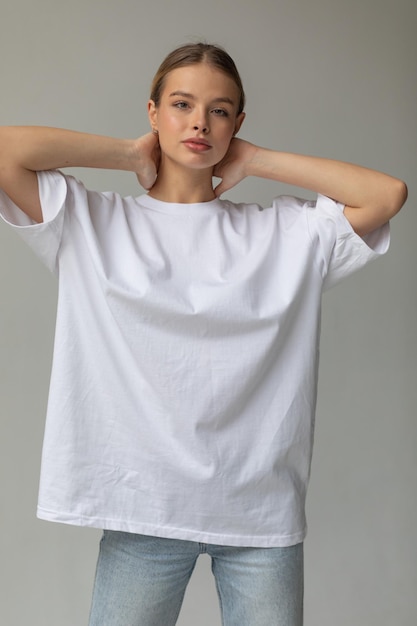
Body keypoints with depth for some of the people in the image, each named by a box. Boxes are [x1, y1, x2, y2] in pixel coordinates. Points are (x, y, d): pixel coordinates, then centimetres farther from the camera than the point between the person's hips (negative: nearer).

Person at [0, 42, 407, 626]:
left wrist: (254, 161, 4)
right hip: (143, 507, -1)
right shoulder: (95, 223, 5)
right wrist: (132, 153, 3)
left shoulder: (284, 232, 9)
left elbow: (389, 194, -1)